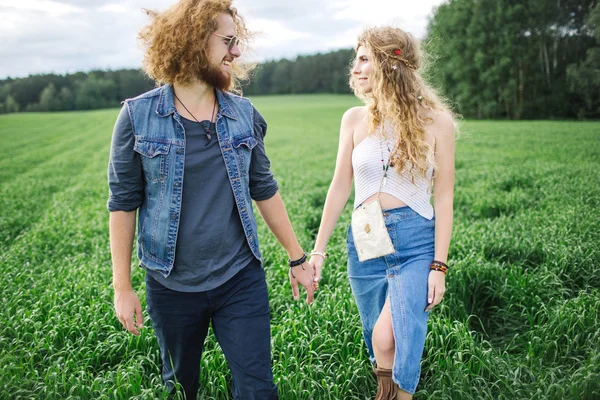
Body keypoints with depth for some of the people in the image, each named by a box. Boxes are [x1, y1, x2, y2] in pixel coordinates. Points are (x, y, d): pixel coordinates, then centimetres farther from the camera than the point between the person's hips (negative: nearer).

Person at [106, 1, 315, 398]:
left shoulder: (244, 114, -1)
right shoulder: (138, 117, -9)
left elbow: (264, 190, 7)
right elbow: (123, 203, -5)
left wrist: (298, 259, 9)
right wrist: (122, 286, -4)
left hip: (241, 279, 2)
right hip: (172, 287, -1)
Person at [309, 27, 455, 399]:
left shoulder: (436, 120, -5)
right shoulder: (355, 119, 2)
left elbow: (444, 196, -3)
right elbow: (340, 187, 5)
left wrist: (439, 266, -6)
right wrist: (318, 250, 4)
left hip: (415, 242, -3)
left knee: (390, 339, -18)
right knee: (380, 343, 12)